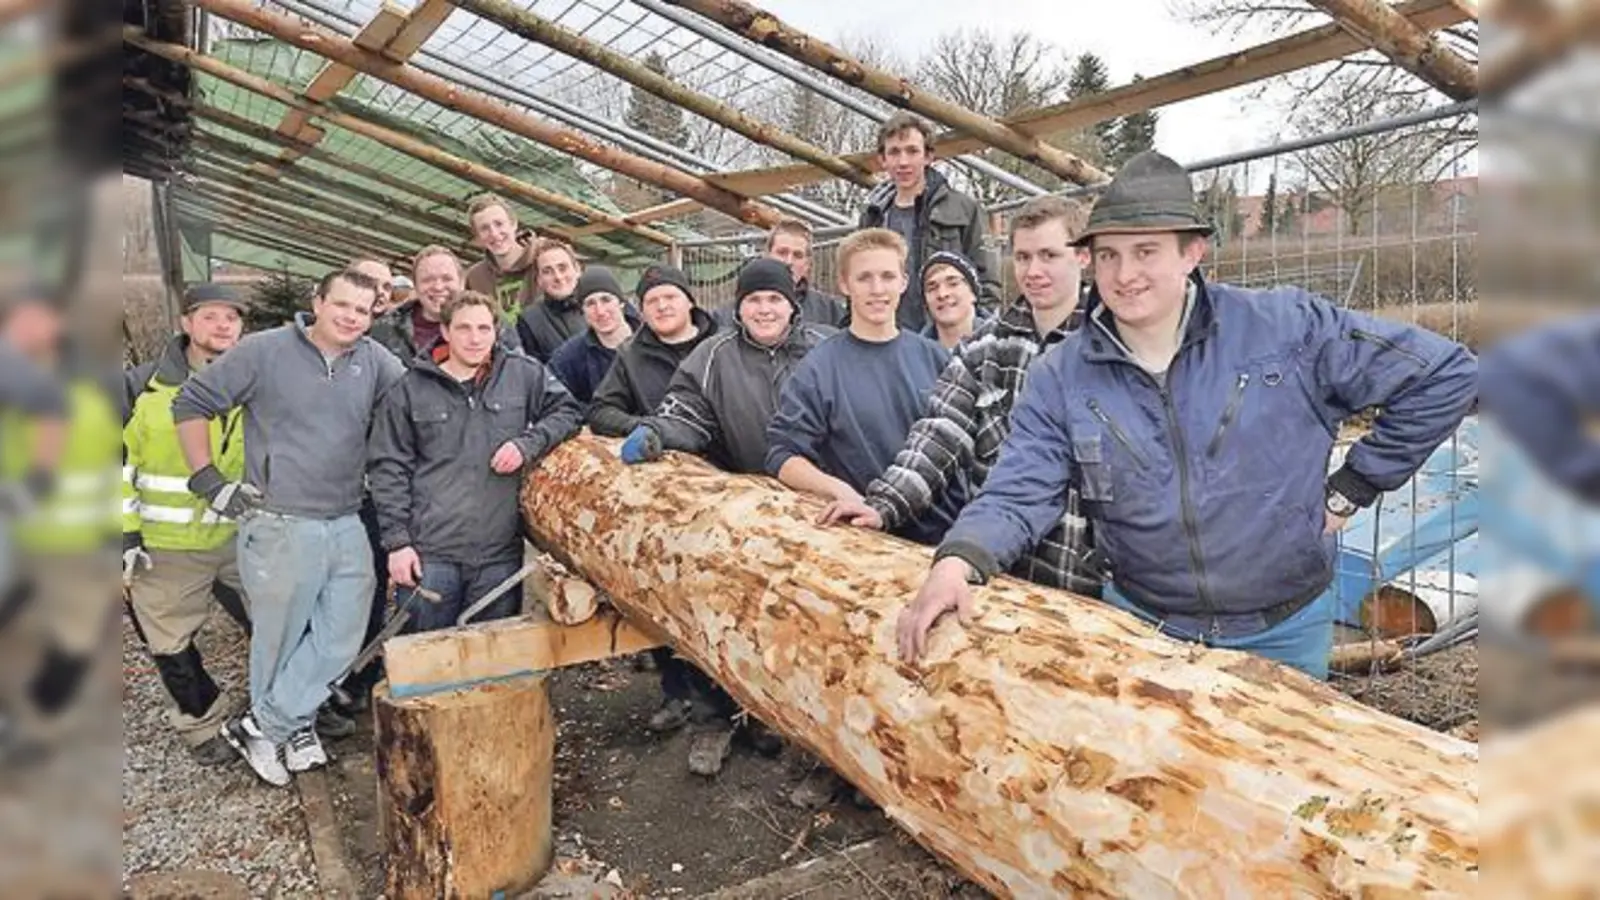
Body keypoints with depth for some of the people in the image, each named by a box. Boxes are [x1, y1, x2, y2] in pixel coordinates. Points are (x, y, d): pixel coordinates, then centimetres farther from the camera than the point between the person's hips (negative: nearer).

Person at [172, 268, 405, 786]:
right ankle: (292, 726, 32)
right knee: (280, 641, 9)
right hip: (280, 527, -4)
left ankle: (262, 725, 22)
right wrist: (209, 482, -2)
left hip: (348, 527, 4)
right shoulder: (265, 351, -5)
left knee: (341, 640, 5)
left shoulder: (376, 363, 2)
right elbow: (191, 404, 1)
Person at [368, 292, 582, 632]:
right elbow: (388, 467, 3)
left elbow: (568, 411, 10)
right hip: (430, 554, -1)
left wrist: (528, 444, -7)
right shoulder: (410, 389, 3)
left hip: (500, 553, 1)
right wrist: (397, 541, -3)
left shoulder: (524, 374, 5)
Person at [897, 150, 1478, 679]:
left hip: (1282, 634, 0)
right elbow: (1018, 494, -13)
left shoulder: (1288, 328, -11)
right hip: (1142, 628, 1)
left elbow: (1443, 375, -4)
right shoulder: (1060, 379, -7)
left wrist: (1351, 489, -5)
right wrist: (959, 559, -33)